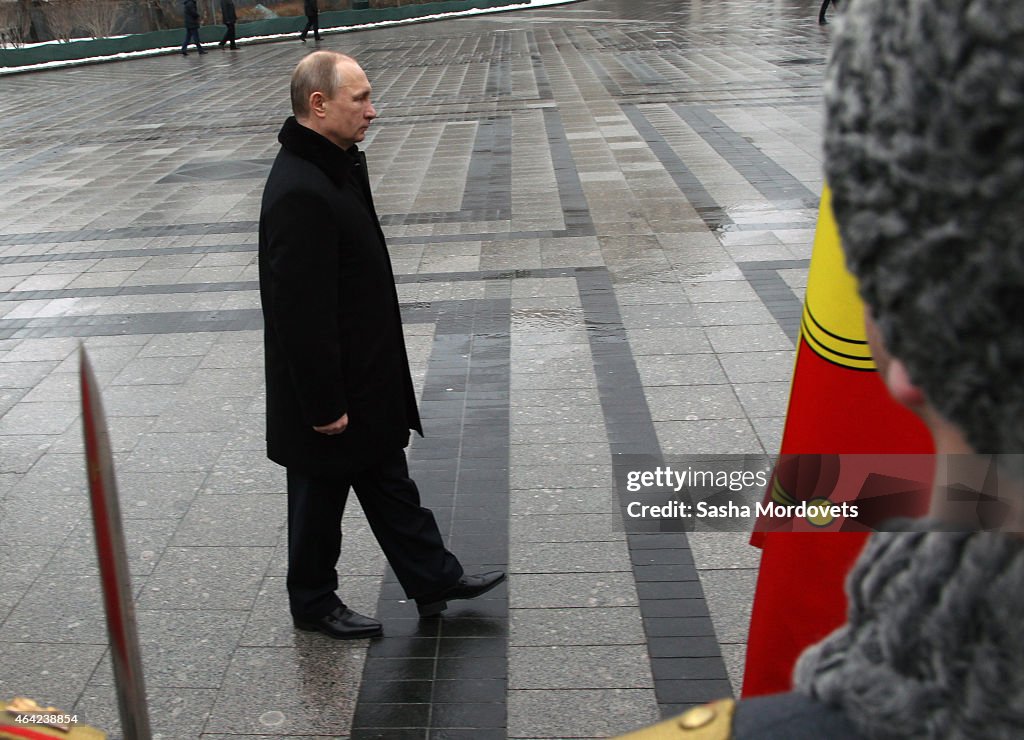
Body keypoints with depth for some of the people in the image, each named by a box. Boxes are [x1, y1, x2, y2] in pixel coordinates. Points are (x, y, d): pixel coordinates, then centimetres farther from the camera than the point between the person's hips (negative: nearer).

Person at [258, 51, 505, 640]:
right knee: (320, 498, 12)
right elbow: (301, 311, -27)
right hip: (331, 392, -9)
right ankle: (313, 603, 34)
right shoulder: (300, 194, -28)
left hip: (367, 379, 10)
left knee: (389, 481, 21)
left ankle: (433, 578, 37)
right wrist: (324, 406, -21)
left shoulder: (342, 165, 5)